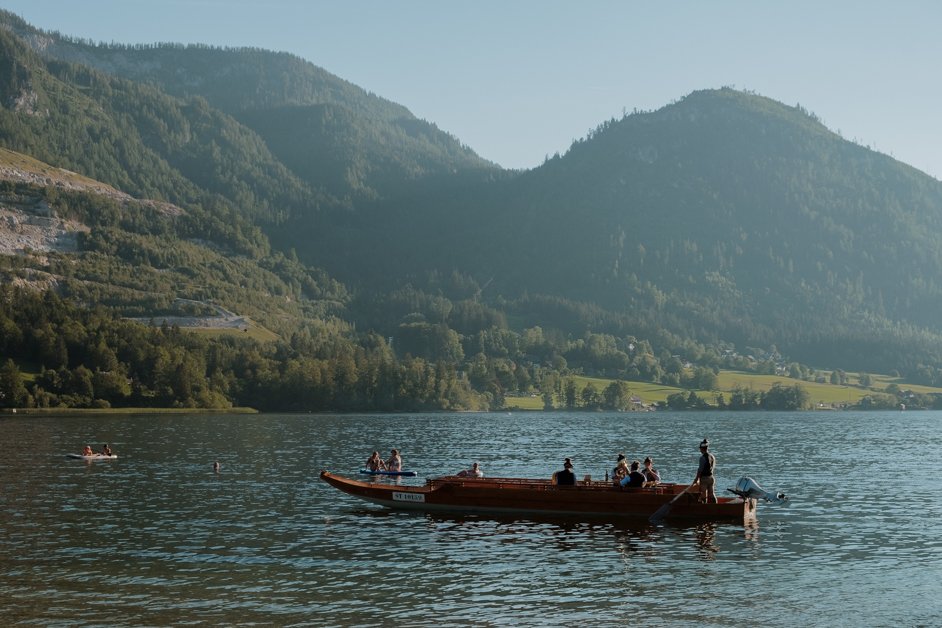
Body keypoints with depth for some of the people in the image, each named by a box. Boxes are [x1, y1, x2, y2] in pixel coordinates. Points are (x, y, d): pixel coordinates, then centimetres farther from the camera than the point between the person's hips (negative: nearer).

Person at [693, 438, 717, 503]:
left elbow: (700, 469, -17)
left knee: (703, 495, 0)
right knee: (711, 494, 12)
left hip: (704, 478, -7)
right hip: (711, 477, 7)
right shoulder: (712, 456, 6)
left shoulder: (703, 457, -17)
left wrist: (696, 479, -9)